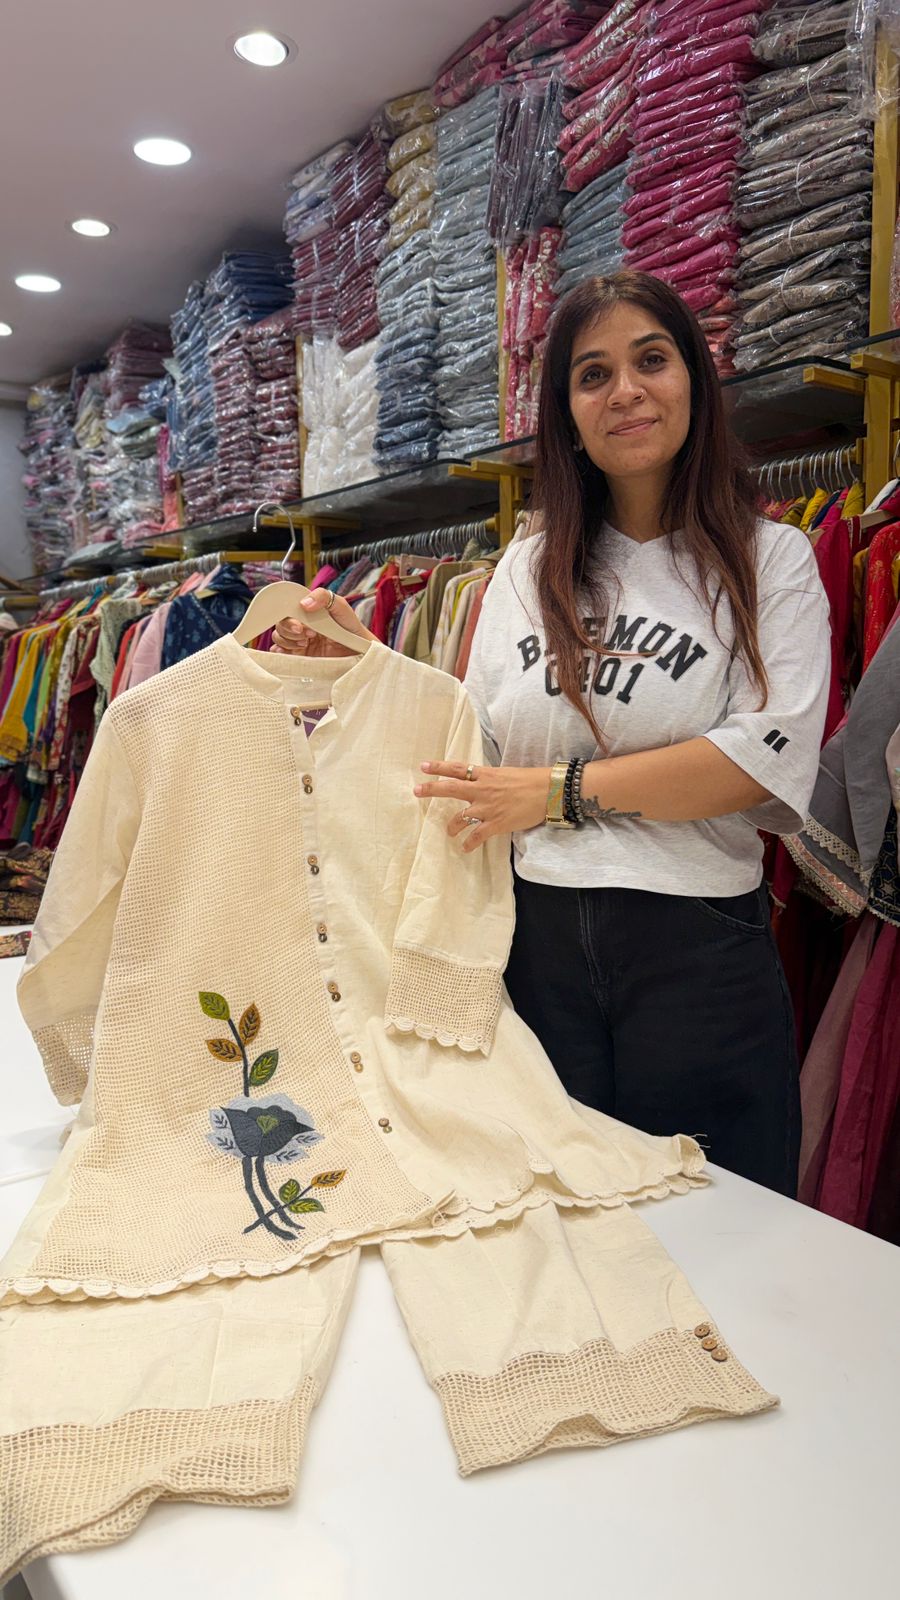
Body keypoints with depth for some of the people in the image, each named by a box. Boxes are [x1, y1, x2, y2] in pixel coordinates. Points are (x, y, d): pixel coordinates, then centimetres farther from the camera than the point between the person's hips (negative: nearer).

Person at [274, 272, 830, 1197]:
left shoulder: (769, 557, 0)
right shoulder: (530, 563, 10)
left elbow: (771, 756, -14)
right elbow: (479, 749, 10)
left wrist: (561, 791, -17)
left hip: (699, 951, -2)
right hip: (539, 942, 3)